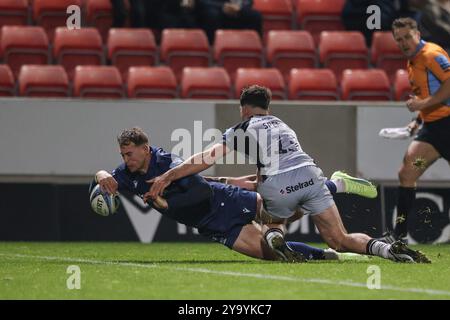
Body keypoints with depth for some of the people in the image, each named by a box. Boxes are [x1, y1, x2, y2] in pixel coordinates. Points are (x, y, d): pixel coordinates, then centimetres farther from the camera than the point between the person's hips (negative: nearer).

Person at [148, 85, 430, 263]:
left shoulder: (243, 129, 17)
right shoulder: (283, 126, 33)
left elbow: (208, 158, 7)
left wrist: (167, 177, 9)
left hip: (278, 189, -4)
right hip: (310, 175, 4)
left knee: (271, 223, 30)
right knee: (341, 241, 4)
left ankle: (274, 239, -3)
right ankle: (386, 249, -20)